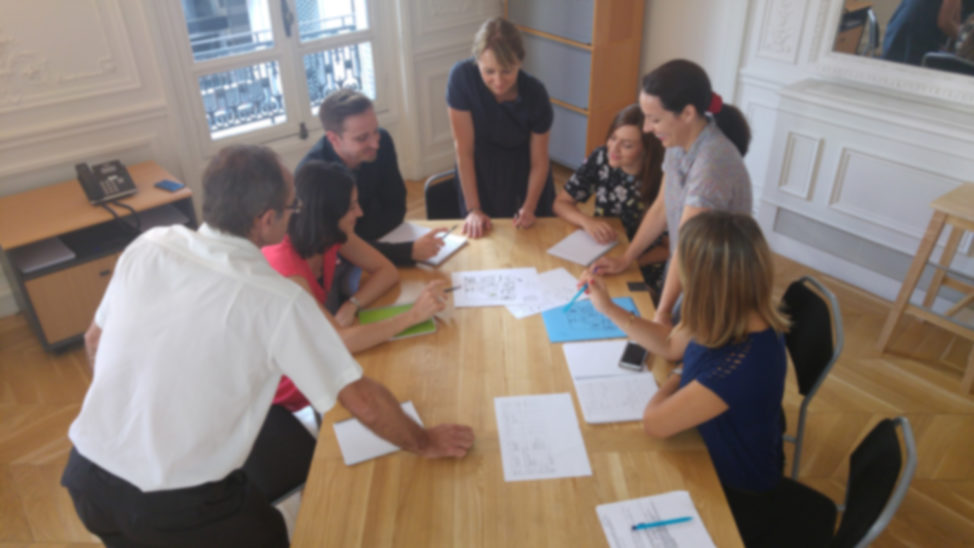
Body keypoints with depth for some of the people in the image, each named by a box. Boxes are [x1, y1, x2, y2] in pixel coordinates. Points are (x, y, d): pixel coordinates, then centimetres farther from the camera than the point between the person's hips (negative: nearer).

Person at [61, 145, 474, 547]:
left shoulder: (147, 247, -6)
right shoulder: (278, 300, -21)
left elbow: (94, 341, 10)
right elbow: (364, 402, -16)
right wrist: (425, 443, 2)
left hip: (87, 475, 5)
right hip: (177, 506, -5)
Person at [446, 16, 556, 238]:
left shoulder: (535, 93, -24)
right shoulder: (461, 77, -28)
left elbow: (539, 162, -13)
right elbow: (463, 150, -22)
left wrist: (529, 208, -24)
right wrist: (473, 209, -21)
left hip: (523, 175, 1)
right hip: (479, 175, -1)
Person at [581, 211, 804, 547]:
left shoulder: (743, 363, -40)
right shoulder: (736, 318, -14)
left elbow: (654, 423, -30)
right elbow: (671, 345, 5)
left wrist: (676, 379, -10)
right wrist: (609, 309, -1)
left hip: (737, 500, -7)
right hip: (721, 462, 7)